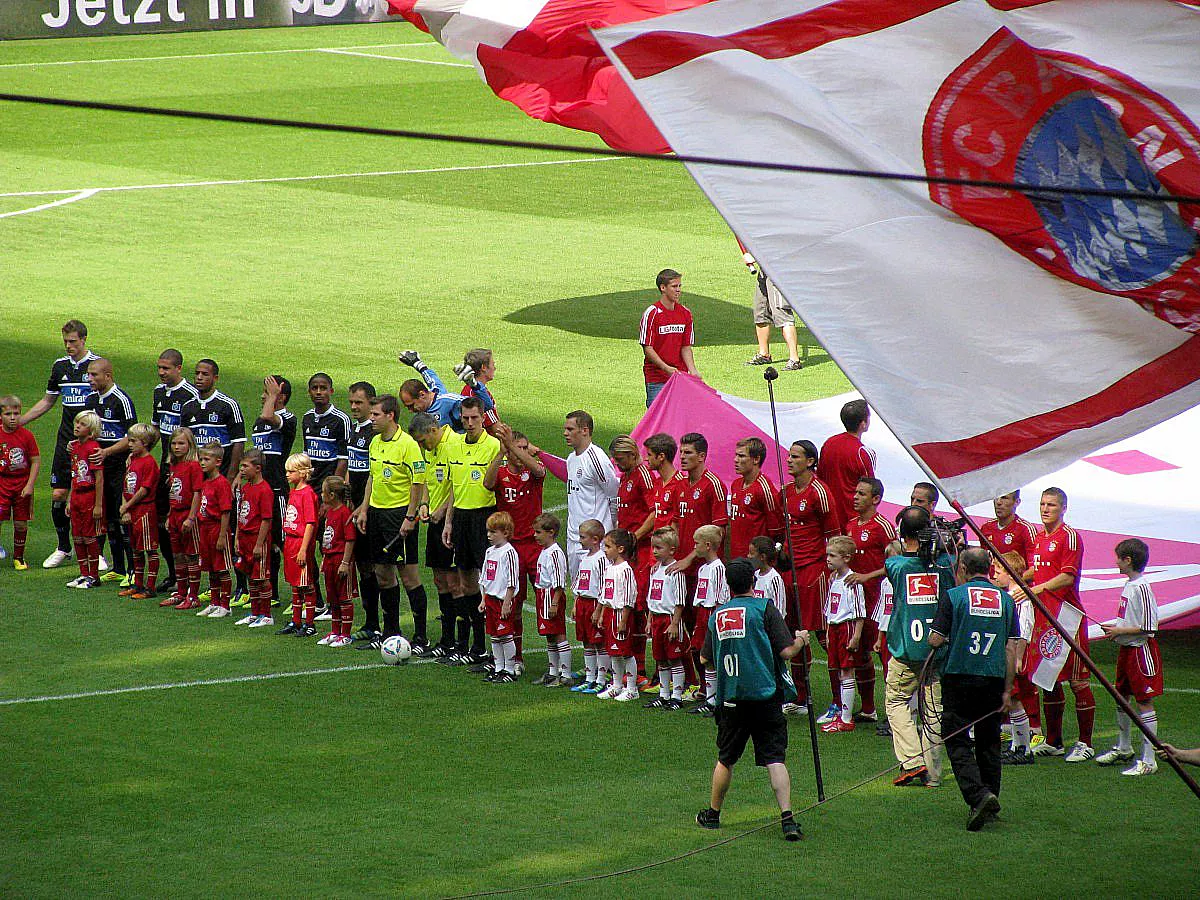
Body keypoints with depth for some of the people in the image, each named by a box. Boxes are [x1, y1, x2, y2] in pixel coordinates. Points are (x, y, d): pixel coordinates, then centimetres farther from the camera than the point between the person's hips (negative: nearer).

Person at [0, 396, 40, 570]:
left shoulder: (27, 435, -5)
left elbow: (36, 461, -2)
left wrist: (30, 485, -8)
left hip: (22, 484, 0)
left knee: (21, 523, 6)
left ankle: (19, 557, 22)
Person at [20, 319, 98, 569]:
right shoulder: (60, 366, 10)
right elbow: (47, 401, 21)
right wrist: (18, 422, 18)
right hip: (66, 440, 4)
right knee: (58, 494, 0)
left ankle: (97, 551, 8)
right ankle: (63, 548, 15)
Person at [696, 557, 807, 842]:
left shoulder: (718, 616, 6)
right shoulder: (764, 608, -7)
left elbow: (705, 659, 16)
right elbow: (787, 651, -12)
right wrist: (800, 640, 9)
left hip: (731, 699, 3)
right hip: (766, 697, -3)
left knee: (725, 760, 17)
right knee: (775, 759, -5)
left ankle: (713, 813, 30)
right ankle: (787, 818, -15)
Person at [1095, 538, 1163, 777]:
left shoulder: (1141, 588, -20)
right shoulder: (1129, 585, 9)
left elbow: (1148, 628, -22)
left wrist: (1120, 631, -16)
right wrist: (1115, 628, 9)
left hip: (1141, 650, -10)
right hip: (1126, 649, 10)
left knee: (1144, 703, -7)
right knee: (1122, 699, 20)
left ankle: (1148, 761, -5)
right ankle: (1123, 748, 37)